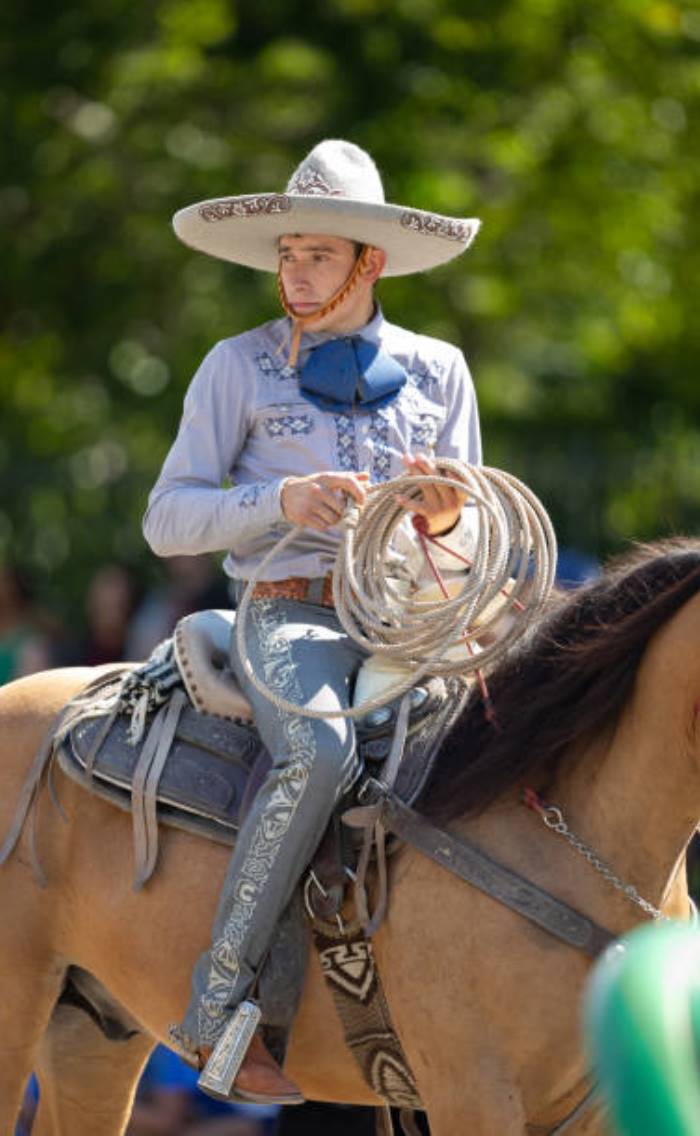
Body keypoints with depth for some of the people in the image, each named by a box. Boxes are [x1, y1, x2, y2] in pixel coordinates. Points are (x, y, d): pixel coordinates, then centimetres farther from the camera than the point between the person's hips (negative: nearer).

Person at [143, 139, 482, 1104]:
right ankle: (217, 1007, -30)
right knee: (321, 753, -36)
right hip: (291, 616, -4)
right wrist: (281, 502, -15)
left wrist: (444, 521, -9)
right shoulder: (239, 366, 6)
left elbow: (464, 547, 16)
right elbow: (168, 519, 2)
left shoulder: (437, 370, 14)